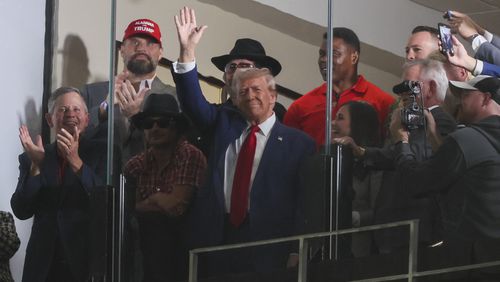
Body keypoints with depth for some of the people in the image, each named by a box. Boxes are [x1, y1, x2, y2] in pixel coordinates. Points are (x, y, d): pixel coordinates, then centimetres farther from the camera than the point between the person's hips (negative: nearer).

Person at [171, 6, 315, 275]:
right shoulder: (225, 123, 15)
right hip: (216, 236, 3)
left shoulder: (298, 142, 3)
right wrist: (187, 51, -10)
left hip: (266, 243, -3)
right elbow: (194, 102, 3)